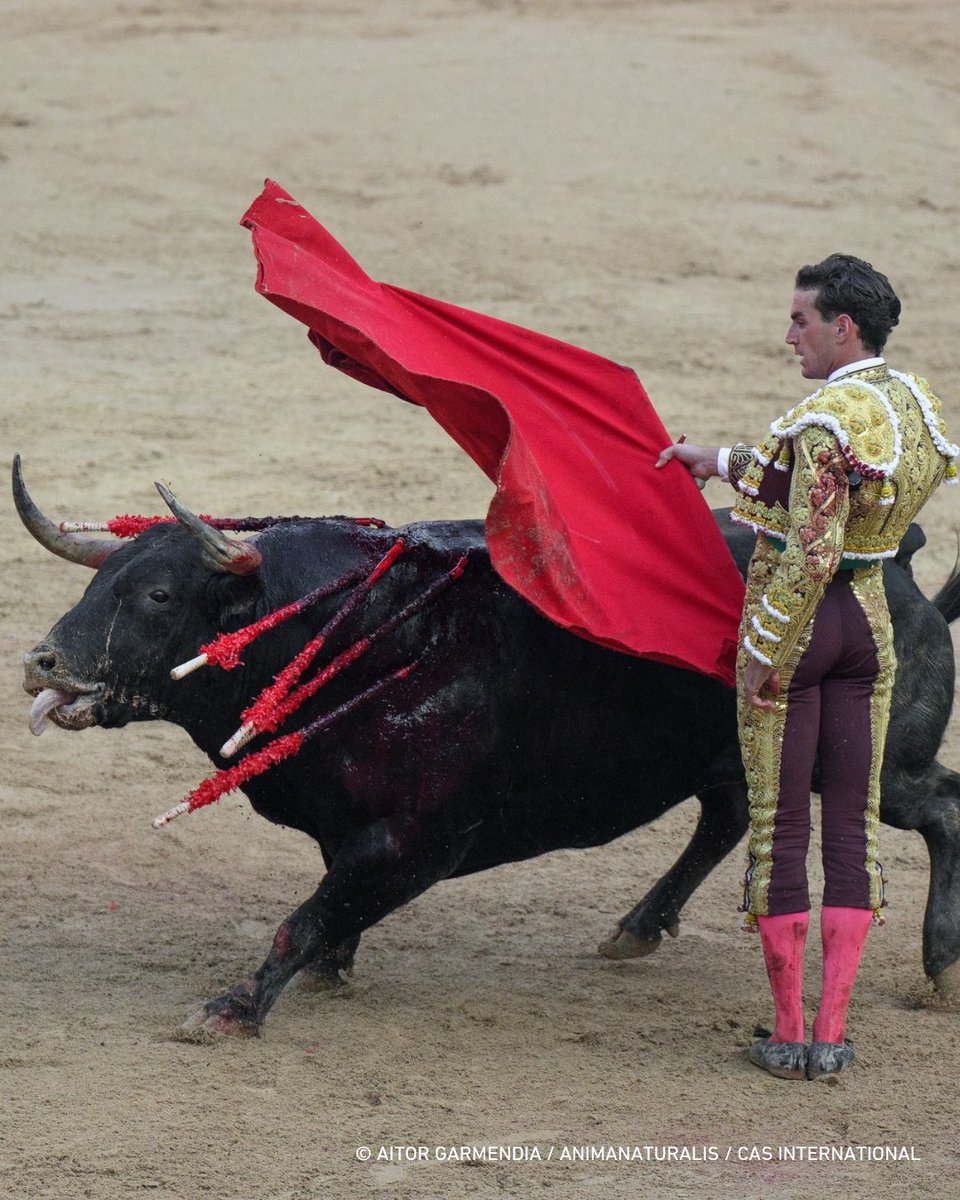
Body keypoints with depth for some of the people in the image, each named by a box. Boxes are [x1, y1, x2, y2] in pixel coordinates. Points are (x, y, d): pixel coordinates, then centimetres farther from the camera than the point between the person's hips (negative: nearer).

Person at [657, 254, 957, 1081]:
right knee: (854, 824, 9)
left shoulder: (827, 417, -22)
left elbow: (809, 554, -25)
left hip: (795, 617, -7)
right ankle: (833, 1036, 8)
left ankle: (788, 1036, 7)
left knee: (779, 827, 3)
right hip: (869, 618, 7)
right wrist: (726, 463, 24)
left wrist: (763, 655, -18)